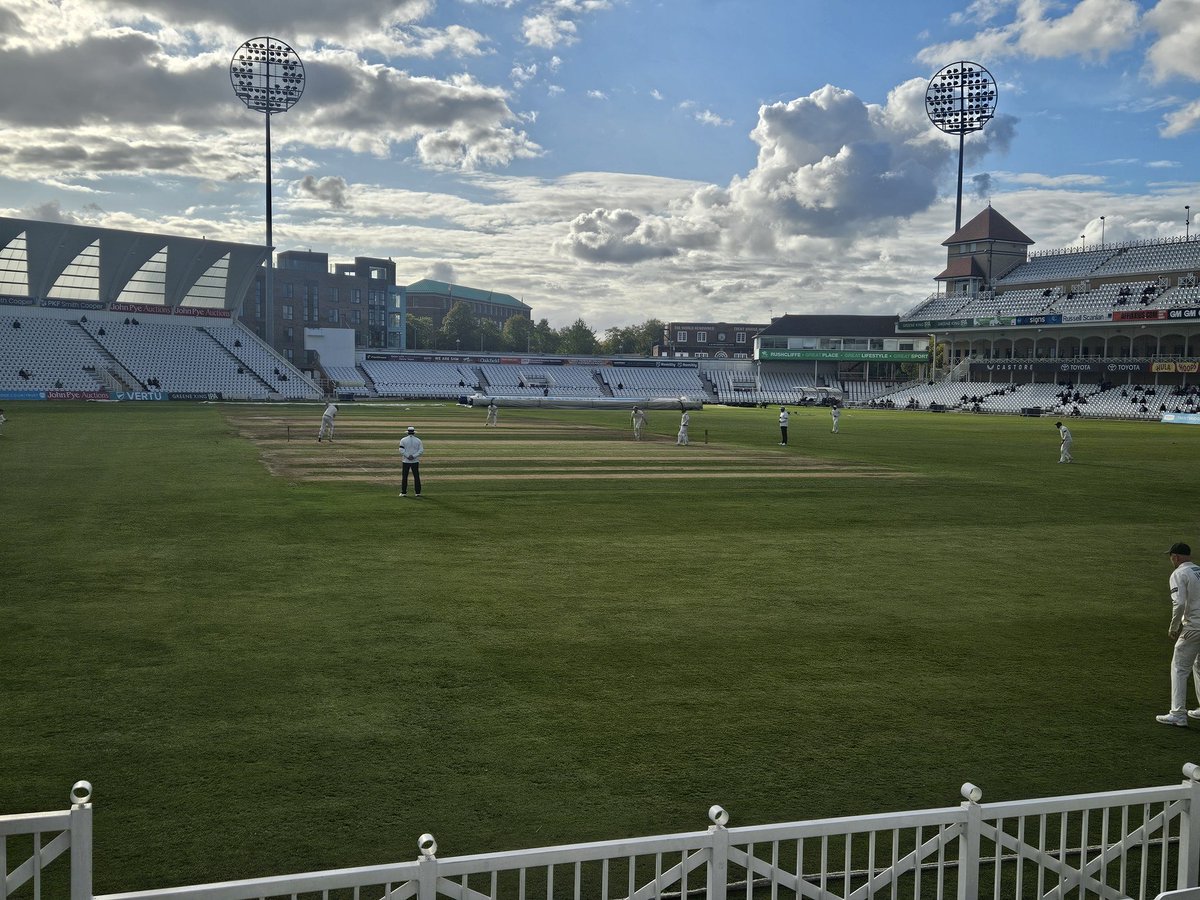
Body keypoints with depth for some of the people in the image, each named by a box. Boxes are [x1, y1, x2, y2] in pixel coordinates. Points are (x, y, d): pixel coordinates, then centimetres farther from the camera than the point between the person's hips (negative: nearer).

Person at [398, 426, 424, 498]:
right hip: (415, 461, 1)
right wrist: (414, 456, -10)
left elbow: (401, 450, -10)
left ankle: (404, 492, 1)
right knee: (416, 476, 5)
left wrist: (407, 456, -10)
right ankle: (418, 492, 4)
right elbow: (421, 450, -6)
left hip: (405, 461, -1)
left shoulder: (403, 440, -1)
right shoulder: (418, 440, 3)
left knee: (404, 477, 3)